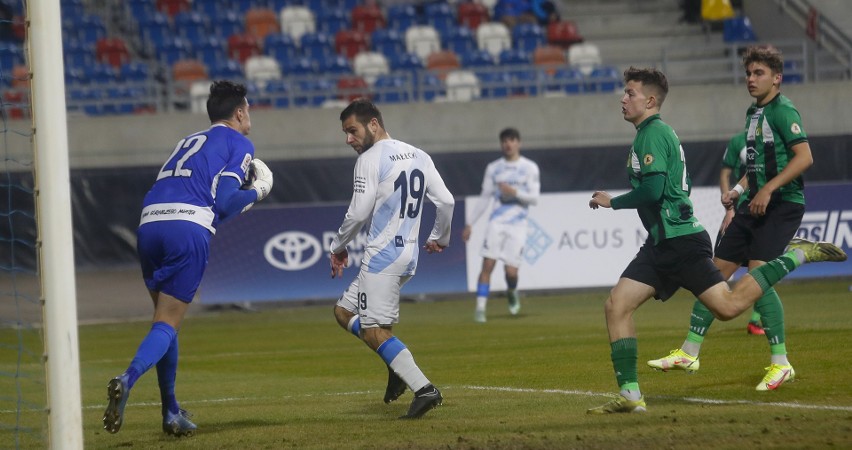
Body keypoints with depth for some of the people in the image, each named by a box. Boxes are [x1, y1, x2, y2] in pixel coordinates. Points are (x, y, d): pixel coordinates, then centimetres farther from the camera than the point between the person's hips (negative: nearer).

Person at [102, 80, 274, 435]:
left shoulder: (190, 142, 32)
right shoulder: (239, 144, 11)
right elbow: (224, 202, -1)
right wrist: (256, 192, 18)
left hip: (149, 223, 6)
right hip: (189, 227, -6)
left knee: (165, 318, 17)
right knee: (168, 323, -7)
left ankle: (171, 412, 17)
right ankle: (127, 380, -33)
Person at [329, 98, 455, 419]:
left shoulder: (371, 159, -10)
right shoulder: (419, 157, 12)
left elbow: (359, 213, -14)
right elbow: (446, 202, 10)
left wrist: (339, 247, 1)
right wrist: (439, 237, 27)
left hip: (382, 256, -9)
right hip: (409, 256, 9)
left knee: (374, 330, -10)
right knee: (344, 311, 18)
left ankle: (423, 389, -21)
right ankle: (399, 366, 5)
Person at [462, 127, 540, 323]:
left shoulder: (529, 168, 4)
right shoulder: (493, 168, 11)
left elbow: (534, 197, -2)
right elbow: (484, 198, 15)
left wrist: (515, 192, -20)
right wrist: (470, 224, 12)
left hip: (517, 225, -2)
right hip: (496, 223, 2)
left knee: (511, 271, -7)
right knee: (487, 265, -12)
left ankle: (512, 293, 27)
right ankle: (480, 308, -11)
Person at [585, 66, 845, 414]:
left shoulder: (652, 133, -11)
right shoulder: (655, 133, 20)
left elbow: (652, 190, -21)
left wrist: (612, 202, -7)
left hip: (680, 242, -10)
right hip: (661, 243, 10)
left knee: (728, 306, -11)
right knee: (616, 306, -1)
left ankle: (795, 256, 1)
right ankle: (629, 395, -3)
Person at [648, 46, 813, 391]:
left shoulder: (783, 110, -11)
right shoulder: (753, 113, 16)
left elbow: (804, 157, -21)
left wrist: (768, 189, -24)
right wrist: (738, 190, 13)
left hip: (783, 204, -9)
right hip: (755, 204, 9)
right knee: (717, 271, 7)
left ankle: (781, 363, -12)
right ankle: (689, 353, 14)